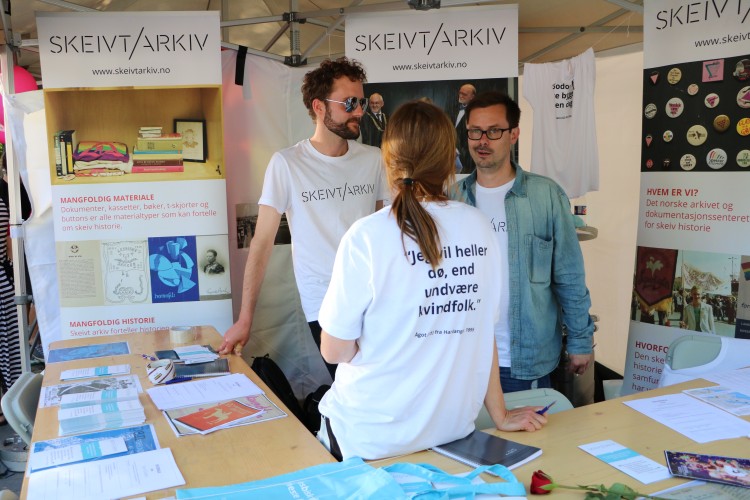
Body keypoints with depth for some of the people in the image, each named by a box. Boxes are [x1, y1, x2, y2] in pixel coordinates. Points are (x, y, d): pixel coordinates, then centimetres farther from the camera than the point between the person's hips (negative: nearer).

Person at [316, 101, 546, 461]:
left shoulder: (366, 237, -17)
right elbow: (483, 330, 2)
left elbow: (334, 351, -12)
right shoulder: (478, 228, -5)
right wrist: (500, 415, 13)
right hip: (453, 429, 5)